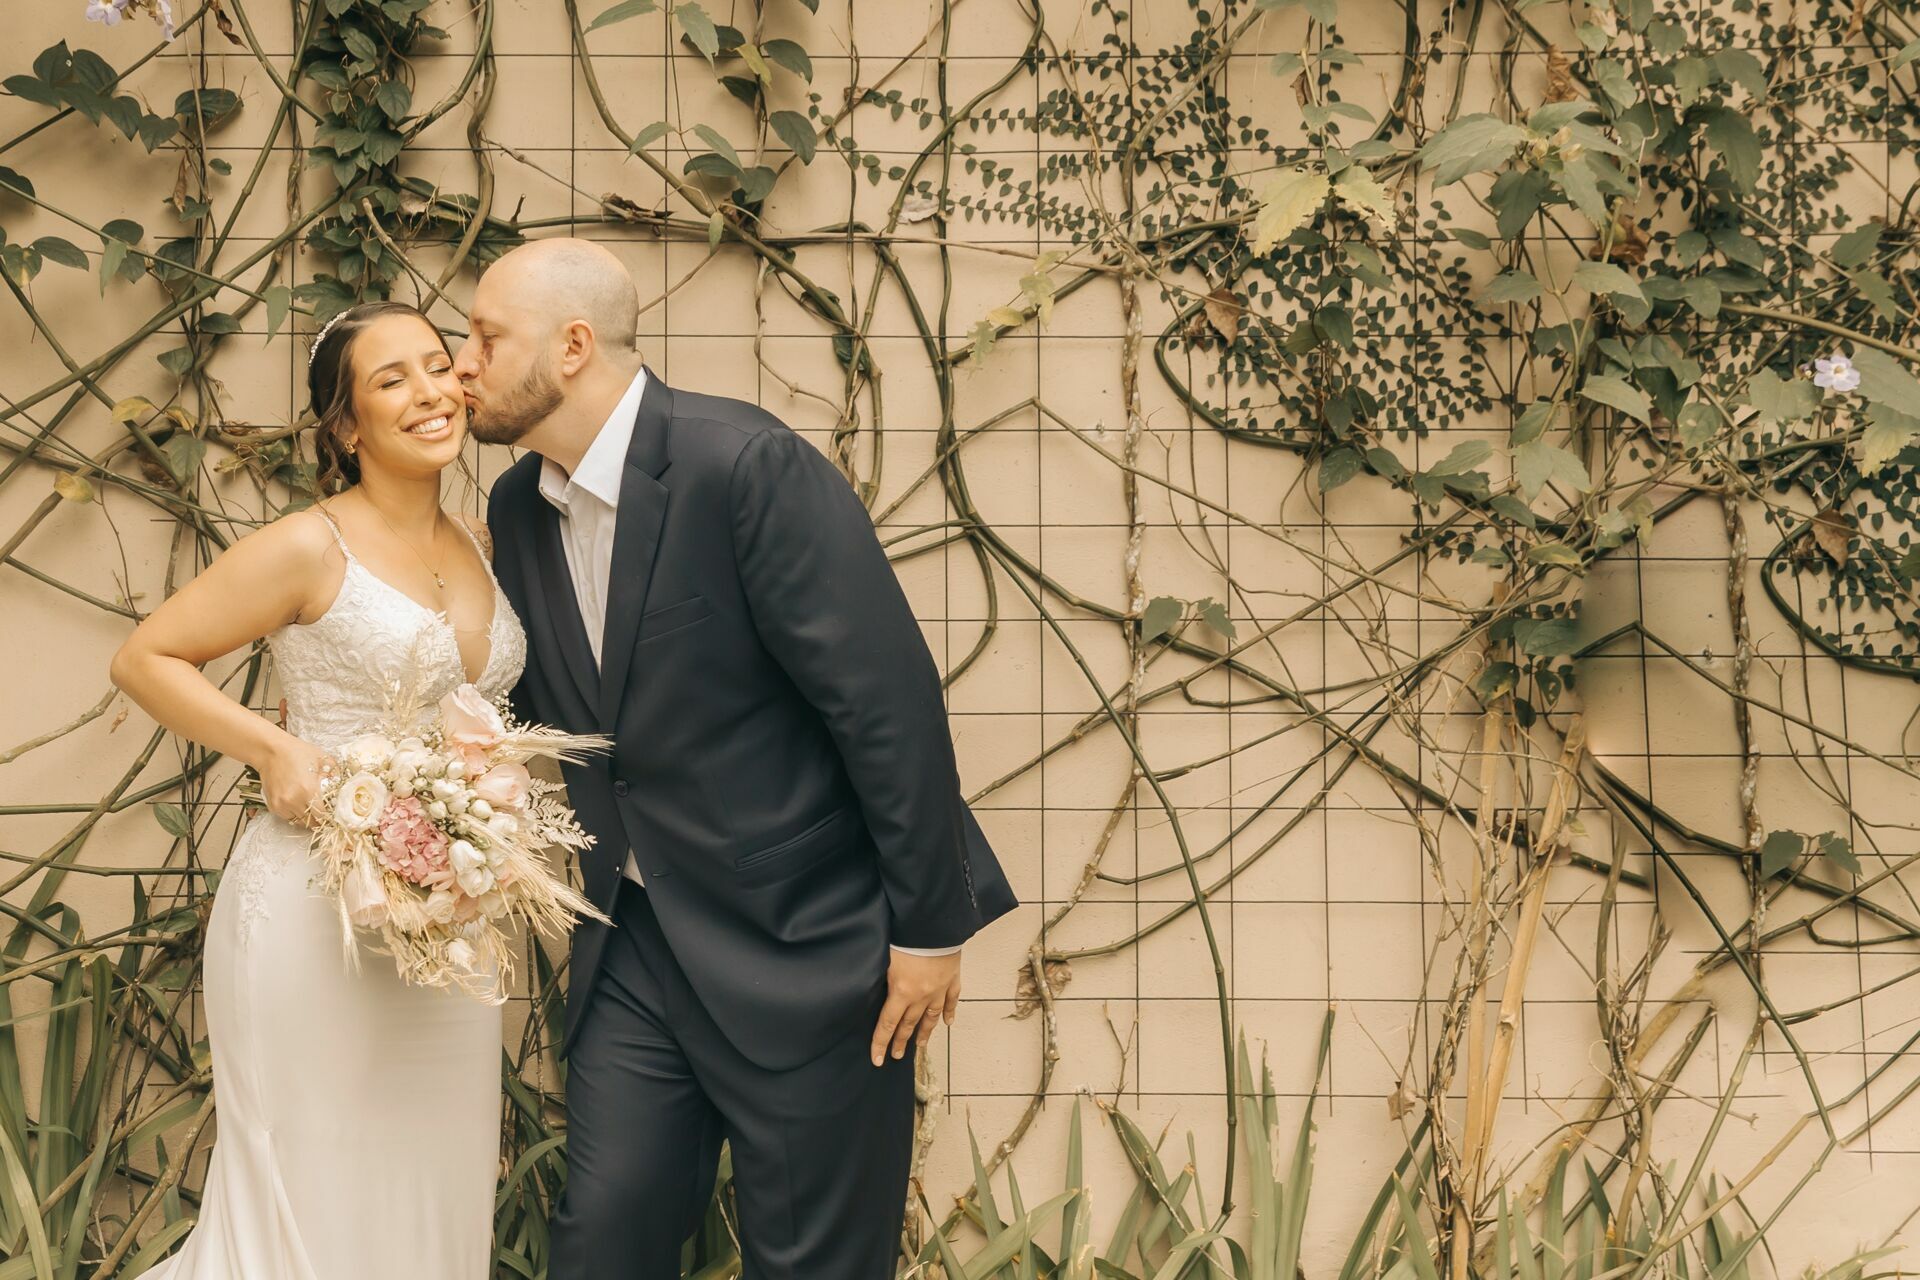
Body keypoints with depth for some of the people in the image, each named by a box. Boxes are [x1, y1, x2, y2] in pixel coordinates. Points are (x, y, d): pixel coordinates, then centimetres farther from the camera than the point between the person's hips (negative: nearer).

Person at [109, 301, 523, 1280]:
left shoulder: (484, 547, 9)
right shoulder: (309, 549, -9)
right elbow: (145, 658, -5)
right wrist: (273, 748, -17)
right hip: (316, 914, -6)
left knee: (437, 1198, 11)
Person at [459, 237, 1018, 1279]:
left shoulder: (747, 467, -19)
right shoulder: (517, 509, 5)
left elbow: (888, 697, -19)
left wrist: (930, 926, -16)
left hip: (804, 945, -6)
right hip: (634, 946, 7)